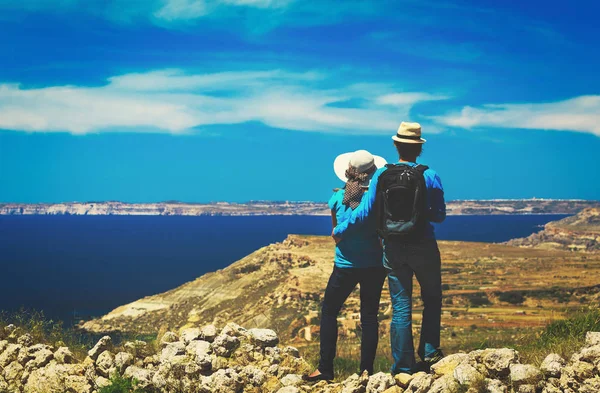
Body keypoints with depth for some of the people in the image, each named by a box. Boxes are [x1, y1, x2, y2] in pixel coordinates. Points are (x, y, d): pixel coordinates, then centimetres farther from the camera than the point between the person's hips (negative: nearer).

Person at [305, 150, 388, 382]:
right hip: (374, 265, 0)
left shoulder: (337, 198, -5)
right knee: (369, 317, 8)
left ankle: (325, 369, 8)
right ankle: (366, 371, 8)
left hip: (345, 265, 0)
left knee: (329, 312, 12)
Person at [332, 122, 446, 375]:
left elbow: (364, 212, -4)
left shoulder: (381, 175, -4)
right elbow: (440, 215, -3)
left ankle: (404, 367, 9)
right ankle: (429, 352, 12)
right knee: (432, 300, 19)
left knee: (400, 309, 6)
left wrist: (340, 231, 11)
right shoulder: (430, 177, -8)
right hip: (423, 247, -2)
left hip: (393, 250, 2)